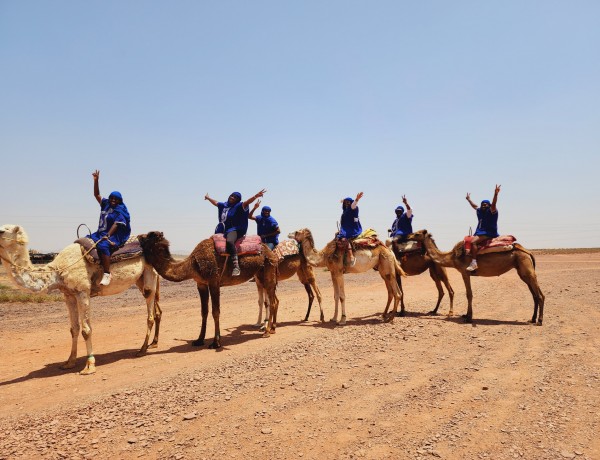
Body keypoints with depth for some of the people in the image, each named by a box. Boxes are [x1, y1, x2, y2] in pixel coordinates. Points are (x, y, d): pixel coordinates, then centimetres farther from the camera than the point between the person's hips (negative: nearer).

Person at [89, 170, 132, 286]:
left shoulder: (120, 211, -7)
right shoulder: (105, 205, 16)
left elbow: (116, 225, -17)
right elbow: (96, 194, 21)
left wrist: (107, 236, -27)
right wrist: (96, 181, 12)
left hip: (114, 236, -9)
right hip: (100, 233, 9)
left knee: (102, 246, -36)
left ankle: (107, 273, -39)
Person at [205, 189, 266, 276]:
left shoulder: (239, 206, -3)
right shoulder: (224, 205, 17)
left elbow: (246, 202, -21)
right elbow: (215, 202, 36)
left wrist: (256, 196, -38)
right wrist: (208, 198, 53)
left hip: (234, 230, -9)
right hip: (222, 230, 9)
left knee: (229, 241, -37)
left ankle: (236, 266, -46)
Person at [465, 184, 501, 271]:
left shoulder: (491, 211, -6)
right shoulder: (480, 211, 16)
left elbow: (493, 203, -25)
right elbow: (474, 206, 34)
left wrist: (496, 194, -40)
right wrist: (469, 199, 47)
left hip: (488, 232, -10)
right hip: (480, 232, 10)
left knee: (473, 241, -31)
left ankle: (474, 262, -38)